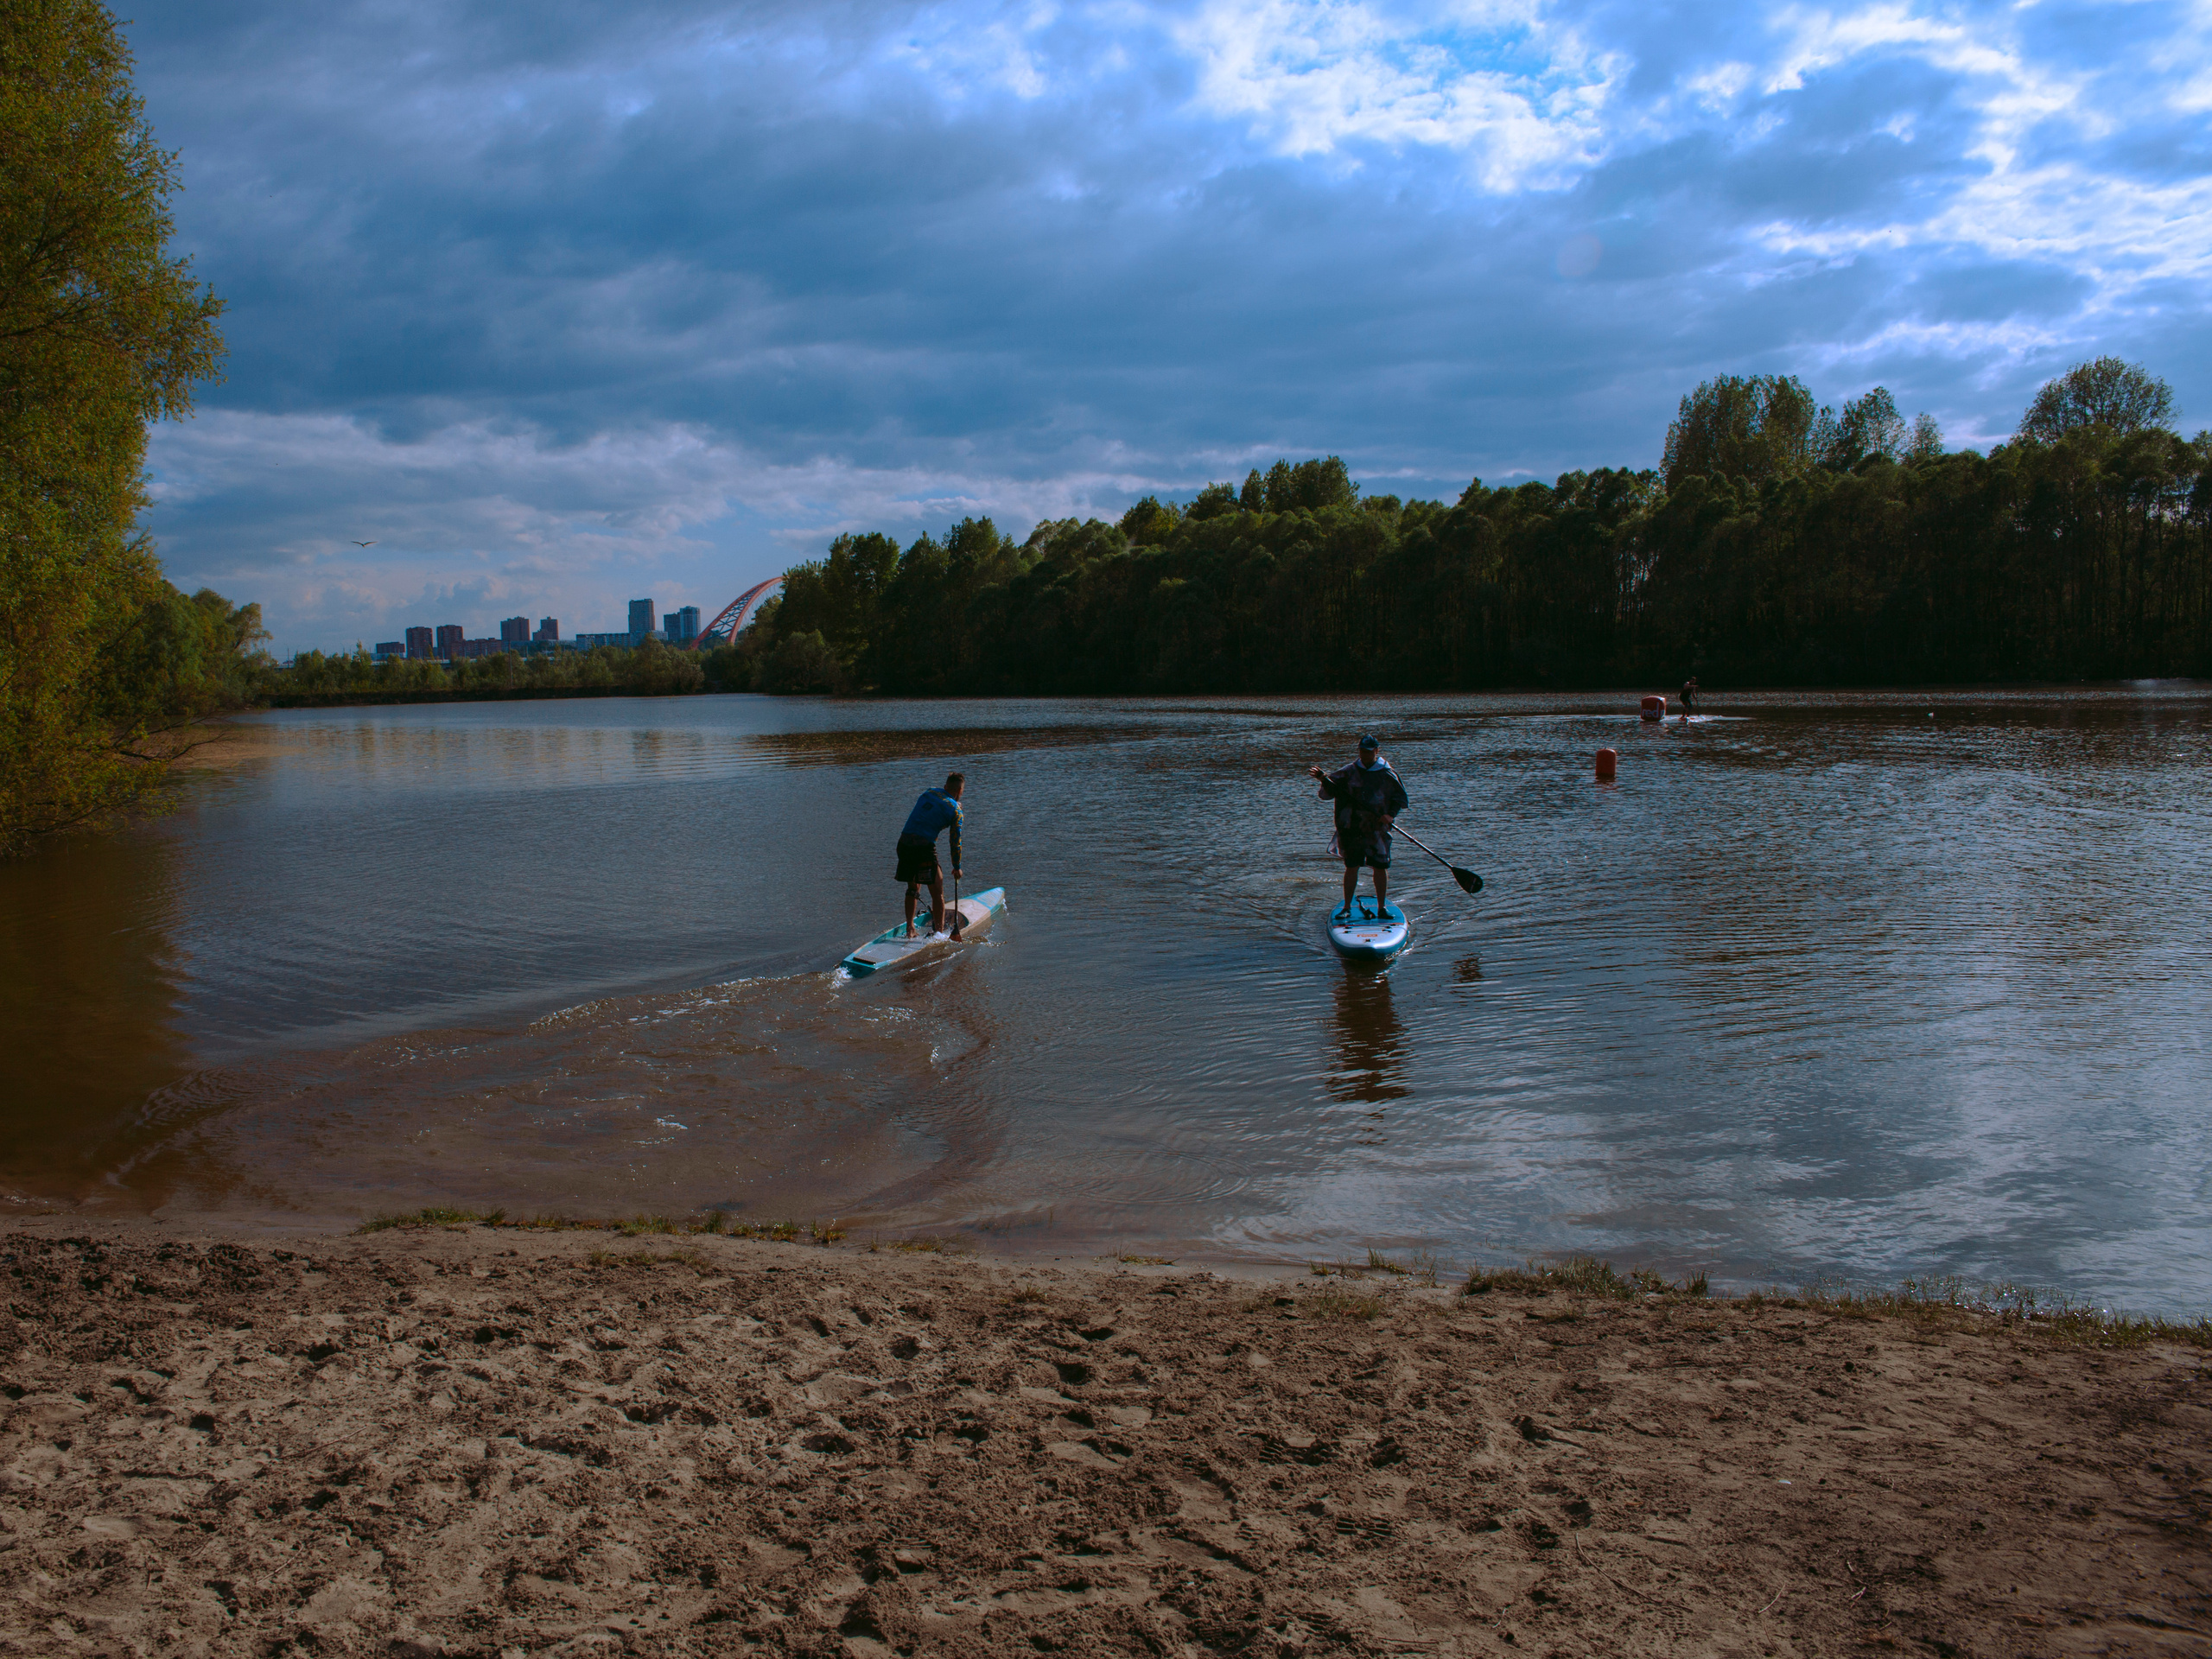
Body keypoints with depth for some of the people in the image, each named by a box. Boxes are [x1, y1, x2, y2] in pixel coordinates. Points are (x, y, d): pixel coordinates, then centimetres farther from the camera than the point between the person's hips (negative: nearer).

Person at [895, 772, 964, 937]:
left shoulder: (928, 793, 15)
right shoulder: (955, 810, 2)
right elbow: (955, 842, 4)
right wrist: (957, 867, 15)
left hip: (904, 842, 6)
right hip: (924, 847, -6)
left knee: (913, 888, 22)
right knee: (937, 893, 6)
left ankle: (910, 929, 22)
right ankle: (939, 933, 4)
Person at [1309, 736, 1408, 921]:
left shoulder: (1387, 775, 0)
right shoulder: (1349, 772, 4)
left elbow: (1400, 798, 7)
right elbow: (1328, 792, 1)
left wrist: (1391, 815, -9)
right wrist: (1324, 780, -19)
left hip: (1377, 829, -1)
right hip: (1352, 828, 1)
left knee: (1380, 868, 2)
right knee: (1351, 867, 5)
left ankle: (1381, 908, 15)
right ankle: (1347, 907, 14)